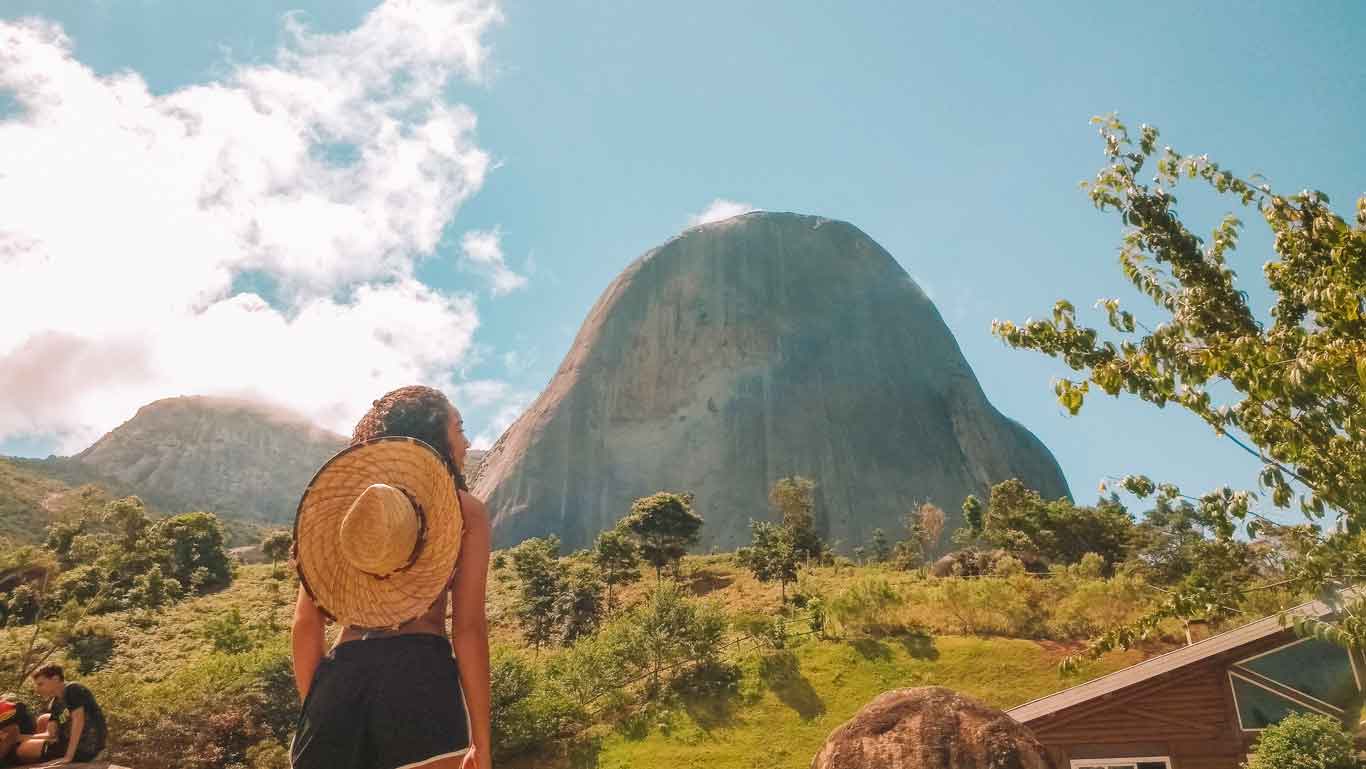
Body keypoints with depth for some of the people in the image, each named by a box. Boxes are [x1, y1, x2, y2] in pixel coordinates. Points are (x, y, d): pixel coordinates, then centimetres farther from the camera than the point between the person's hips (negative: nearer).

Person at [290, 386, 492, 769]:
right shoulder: (464, 509, 6)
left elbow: (306, 622, 11)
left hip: (339, 678, 4)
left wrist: (314, 712, 18)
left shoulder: (341, 500, 17)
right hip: (420, 676, -4)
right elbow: (468, 628, -1)